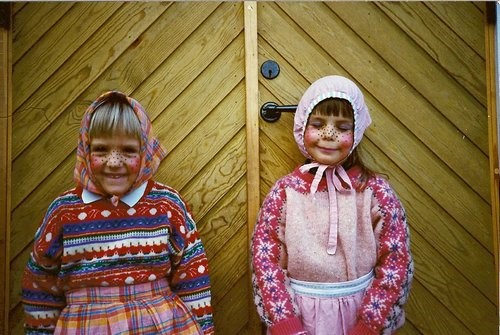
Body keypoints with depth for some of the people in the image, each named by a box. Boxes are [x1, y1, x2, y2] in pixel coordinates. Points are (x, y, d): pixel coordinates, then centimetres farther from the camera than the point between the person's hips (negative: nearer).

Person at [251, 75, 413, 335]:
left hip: (359, 311, 0)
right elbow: (265, 258, -8)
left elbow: (395, 260, -8)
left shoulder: (375, 189, -9)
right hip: (298, 313, 0)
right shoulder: (285, 191, -9)